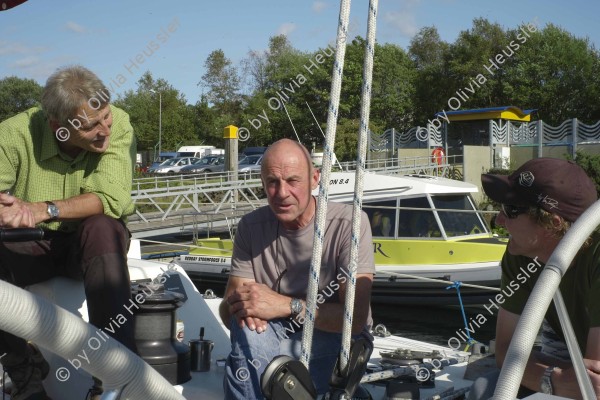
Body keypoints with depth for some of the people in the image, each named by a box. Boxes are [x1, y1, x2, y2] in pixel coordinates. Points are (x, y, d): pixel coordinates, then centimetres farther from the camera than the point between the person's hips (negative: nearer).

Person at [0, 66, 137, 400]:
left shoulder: (118, 125, -19)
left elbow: (113, 199, -30)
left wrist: (45, 210, -42)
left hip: (93, 243, -1)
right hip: (31, 245, 1)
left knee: (102, 227, -35)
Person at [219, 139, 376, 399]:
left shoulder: (349, 223, -14)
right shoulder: (251, 227, -2)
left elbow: (356, 318, -21)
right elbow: (227, 311, -4)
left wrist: (286, 305, -30)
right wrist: (239, 304, -28)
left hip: (335, 339, -3)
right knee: (247, 326, -31)